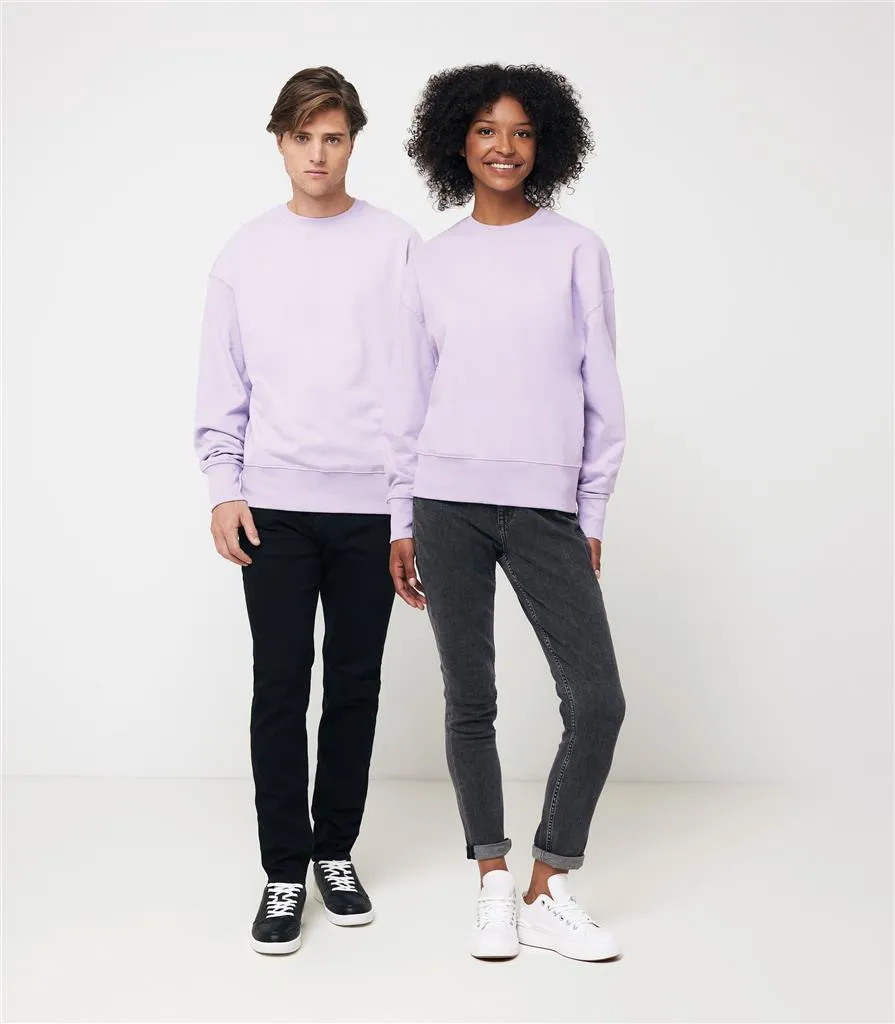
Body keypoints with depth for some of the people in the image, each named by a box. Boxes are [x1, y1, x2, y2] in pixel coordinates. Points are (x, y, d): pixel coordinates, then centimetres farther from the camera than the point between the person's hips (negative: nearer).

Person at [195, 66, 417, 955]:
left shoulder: (398, 247, 3)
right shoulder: (245, 254, 7)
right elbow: (221, 390, 7)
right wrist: (224, 489, -2)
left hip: (372, 506, 0)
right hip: (274, 507, 1)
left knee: (355, 687, 8)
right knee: (279, 689, 1)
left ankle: (336, 851, 23)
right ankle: (285, 872, 10)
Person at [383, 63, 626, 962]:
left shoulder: (577, 251, 5)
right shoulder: (431, 262, 9)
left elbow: (601, 387, 6)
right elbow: (408, 399, 10)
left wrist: (592, 514, 2)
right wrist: (401, 524, 7)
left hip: (545, 506, 0)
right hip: (448, 501, 1)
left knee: (597, 700, -5)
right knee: (469, 702, 5)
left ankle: (547, 893, 11)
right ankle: (494, 888, 18)